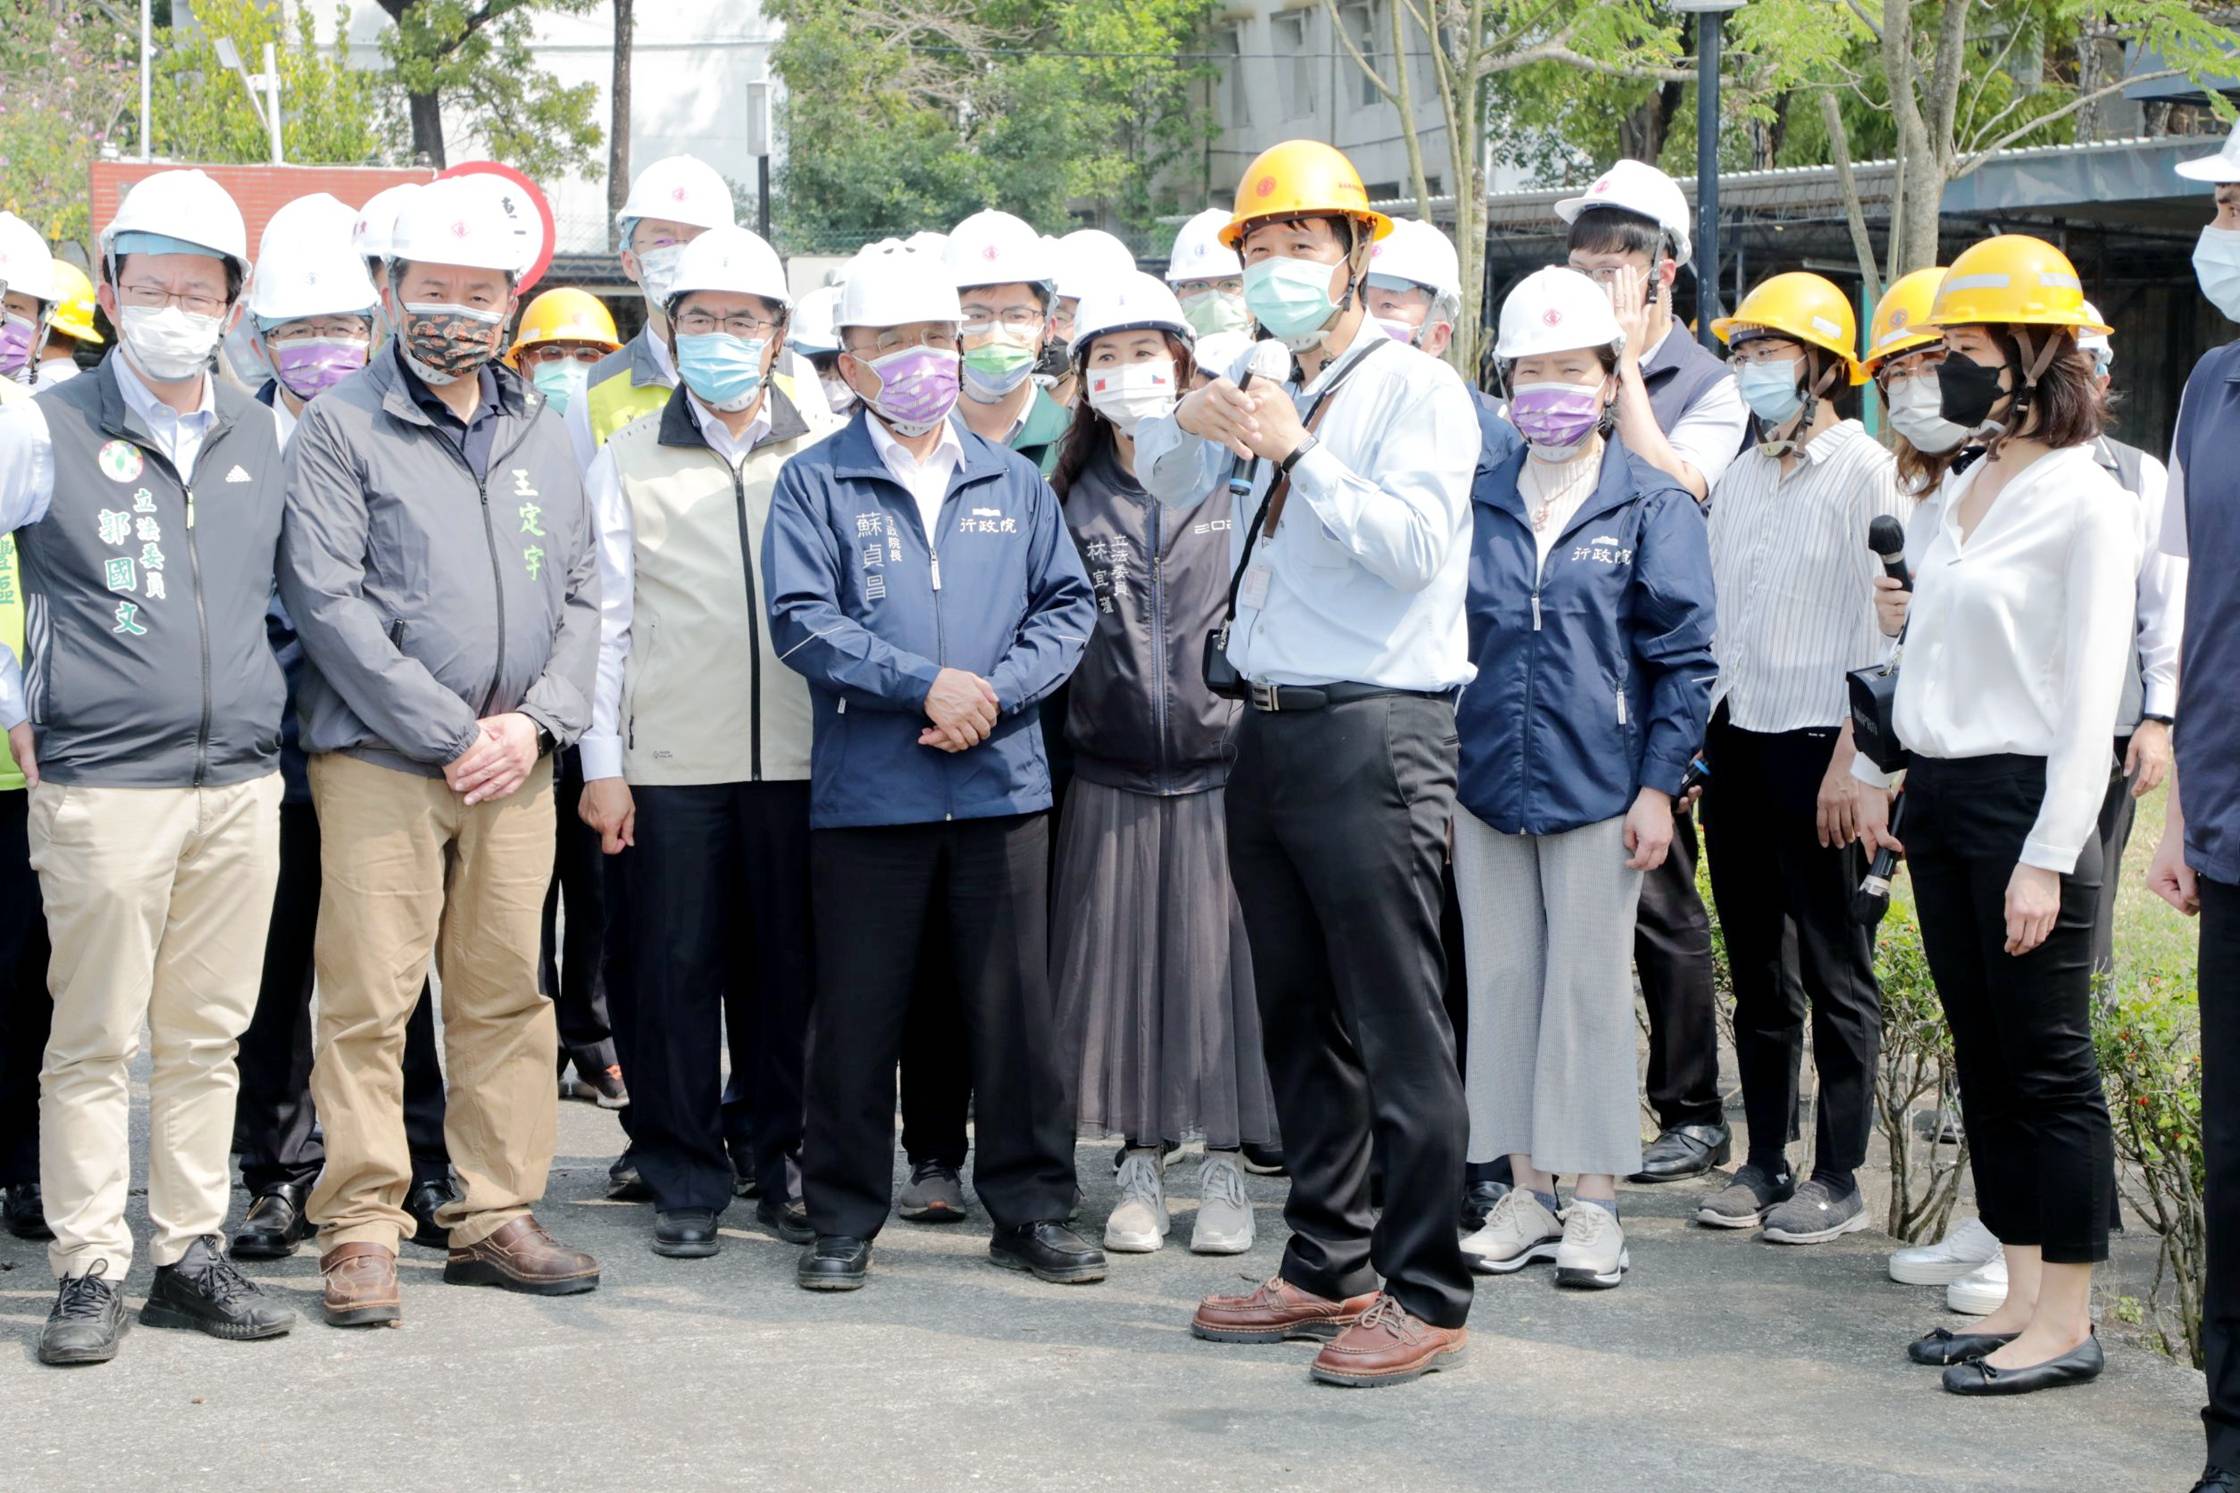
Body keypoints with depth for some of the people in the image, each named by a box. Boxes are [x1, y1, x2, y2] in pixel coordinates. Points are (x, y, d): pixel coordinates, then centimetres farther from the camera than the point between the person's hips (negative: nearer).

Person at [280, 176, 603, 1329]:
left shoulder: (540, 436, 15)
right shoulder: (341, 426, -1)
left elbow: (581, 596, 14)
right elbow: (327, 601, -9)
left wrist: (534, 722, -3)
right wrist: (450, 732, -12)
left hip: (515, 762, 5)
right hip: (378, 759, -4)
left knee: (506, 994, 8)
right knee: (369, 1000, -4)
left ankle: (495, 1219, 16)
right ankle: (362, 1231, 3)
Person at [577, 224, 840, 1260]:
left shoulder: (830, 451, 9)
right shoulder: (627, 460, 7)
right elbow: (606, 620, 5)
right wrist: (600, 764, 0)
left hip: (801, 753, 1)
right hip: (672, 759, -1)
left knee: (791, 967, 5)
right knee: (678, 968, 2)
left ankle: (788, 1166, 18)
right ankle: (686, 1181, 12)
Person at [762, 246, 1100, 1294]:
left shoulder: (1013, 483, 14)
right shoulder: (815, 483, 4)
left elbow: (1066, 608, 9)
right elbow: (801, 621, -7)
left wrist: (994, 692, -8)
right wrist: (928, 684, -14)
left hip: (1001, 784, 3)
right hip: (866, 790, -2)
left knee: (1016, 1006, 5)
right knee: (857, 1013, 3)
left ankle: (1032, 1210, 16)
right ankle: (844, 1218, 14)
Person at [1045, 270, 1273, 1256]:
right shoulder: (1073, 497, 9)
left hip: (1220, 762, -2)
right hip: (1109, 776, 2)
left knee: (1221, 961, 0)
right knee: (1121, 962, 4)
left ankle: (1224, 1166, 10)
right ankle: (1141, 1167, 15)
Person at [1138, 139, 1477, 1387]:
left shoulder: (1417, 389, -5)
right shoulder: (1271, 395, 16)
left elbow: (1415, 544, -17)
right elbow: (1164, 482, 24)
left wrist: (1299, 452, -22)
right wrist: (1191, 421, 3)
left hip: (1374, 734, -8)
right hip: (1271, 728, 8)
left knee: (1398, 1030, -5)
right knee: (1299, 1022, 13)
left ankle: (1426, 1295, 1)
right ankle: (1329, 1269, 24)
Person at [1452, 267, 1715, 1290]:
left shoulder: (1651, 506, -1)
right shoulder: (1477, 504, 9)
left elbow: (1683, 657, -2)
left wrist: (1659, 785, -8)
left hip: (1598, 788, -4)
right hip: (1485, 785, 4)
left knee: (1589, 986, 1)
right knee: (1502, 983, 7)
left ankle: (1594, 1204, 10)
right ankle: (1525, 1194, 17)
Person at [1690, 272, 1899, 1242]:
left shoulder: (1866, 473, -6)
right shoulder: (1738, 478, 15)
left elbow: (1883, 630, -11)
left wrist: (1856, 761, -16)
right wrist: (1686, 742, 11)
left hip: (1818, 742, -7)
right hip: (1734, 738, 7)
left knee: (1835, 971, 0)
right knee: (1755, 967, 11)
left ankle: (1840, 1178, 6)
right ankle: (1764, 1163, 18)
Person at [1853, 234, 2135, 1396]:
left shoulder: (2087, 504, -10)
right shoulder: (1955, 496, 13)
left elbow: (2090, 696, -13)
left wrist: (2048, 856, -17)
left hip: (2022, 795, -8)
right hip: (1938, 794, 8)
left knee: (2046, 1063, -2)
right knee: (1983, 1056, 11)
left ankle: (2067, 1322, 5)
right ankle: (2020, 1297, 19)